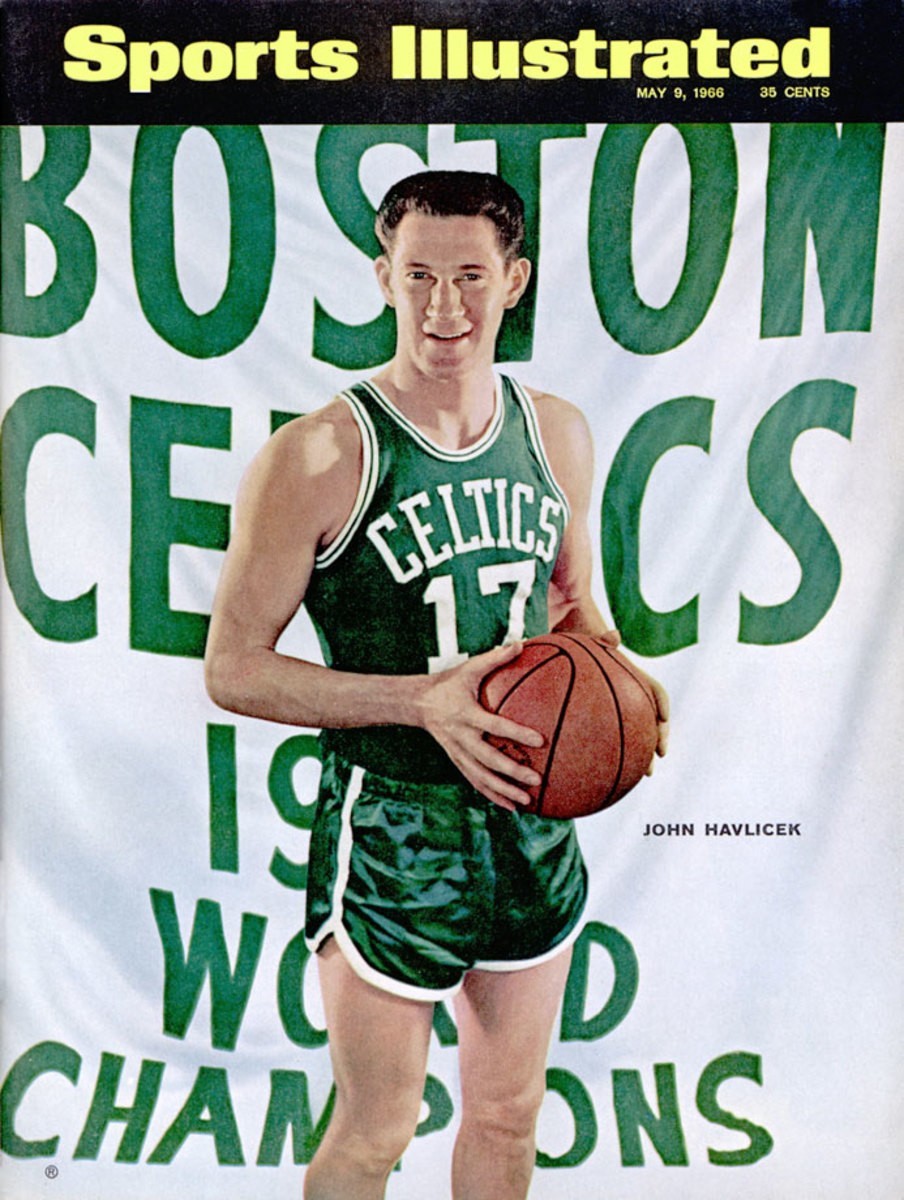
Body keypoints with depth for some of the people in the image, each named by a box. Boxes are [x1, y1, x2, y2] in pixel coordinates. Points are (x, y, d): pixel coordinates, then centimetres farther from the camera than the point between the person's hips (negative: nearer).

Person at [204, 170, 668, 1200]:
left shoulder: (558, 433, 3)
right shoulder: (316, 457, -14)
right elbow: (233, 667, -12)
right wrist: (423, 699, -23)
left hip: (534, 818, 5)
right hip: (391, 827, -4)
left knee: (509, 1113, 23)